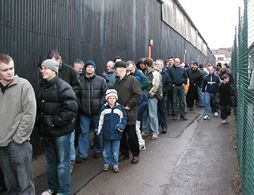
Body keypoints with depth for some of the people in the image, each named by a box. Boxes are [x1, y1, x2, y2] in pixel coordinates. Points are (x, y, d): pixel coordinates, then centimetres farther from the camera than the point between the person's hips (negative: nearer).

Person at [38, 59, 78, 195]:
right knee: (50, 161, 20)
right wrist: (41, 123, 9)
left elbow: (71, 108, -21)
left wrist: (57, 121, -18)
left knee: (62, 163, 3)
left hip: (61, 131, -8)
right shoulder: (42, 86, 11)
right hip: (47, 131, 8)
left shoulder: (62, 86, -14)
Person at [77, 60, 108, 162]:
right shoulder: (80, 80, 3)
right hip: (84, 112, 0)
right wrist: (79, 104, -1)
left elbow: (105, 93, 2)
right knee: (84, 132, 2)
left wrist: (101, 104, -8)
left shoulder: (100, 80, 1)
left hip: (97, 111, 0)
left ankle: (98, 150, 31)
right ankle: (82, 154, 11)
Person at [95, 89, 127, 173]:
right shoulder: (104, 108, 2)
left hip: (116, 134, -1)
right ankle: (106, 164, 26)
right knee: (106, 150, 12)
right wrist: (98, 129, 5)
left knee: (115, 150, 5)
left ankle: (115, 164, 19)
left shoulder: (120, 108, 0)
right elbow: (100, 120, 8)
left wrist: (121, 126, -10)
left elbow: (124, 118, 7)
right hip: (106, 134, 1)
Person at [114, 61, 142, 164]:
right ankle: (124, 153, 27)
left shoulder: (132, 79, -8)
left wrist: (129, 105, -15)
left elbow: (138, 94, -15)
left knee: (131, 135, 1)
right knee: (121, 134, 12)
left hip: (130, 113, -7)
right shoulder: (117, 81, 14)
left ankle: (135, 154, 18)